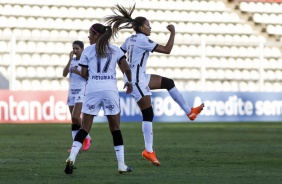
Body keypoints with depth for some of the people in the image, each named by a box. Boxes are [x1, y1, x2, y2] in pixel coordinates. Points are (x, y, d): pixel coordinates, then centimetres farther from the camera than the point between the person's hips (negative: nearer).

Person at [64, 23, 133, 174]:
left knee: (85, 127, 4)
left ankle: (71, 158, -14)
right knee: (115, 128, 9)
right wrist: (129, 82, 21)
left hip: (92, 89, 0)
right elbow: (126, 68, 2)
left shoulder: (88, 51, 9)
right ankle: (121, 165, 4)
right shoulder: (115, 50, 13)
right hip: (110, 89, 0)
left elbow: (84, 74, 7)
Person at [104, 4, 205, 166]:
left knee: (168, 83, 16)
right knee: (148, 114, -7)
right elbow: (166, 50, -18)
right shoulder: (142, 40, -16)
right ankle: (149, 151, -5)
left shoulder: (130, 40, 10)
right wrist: (173, 33, -7)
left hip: (141, 77, 10)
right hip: (137, 80, -10)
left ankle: (189, 112, 21)